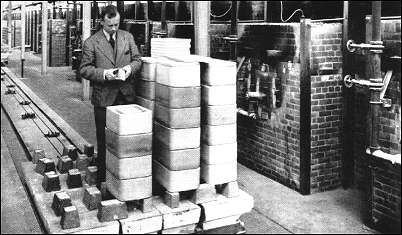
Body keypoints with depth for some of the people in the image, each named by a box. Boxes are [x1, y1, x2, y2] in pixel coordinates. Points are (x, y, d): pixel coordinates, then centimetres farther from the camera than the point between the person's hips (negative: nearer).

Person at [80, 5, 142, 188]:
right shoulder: (91, 43, -3)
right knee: (104, 141, 6)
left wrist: (129, 68, -9)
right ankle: (102, 179, 17)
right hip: (104, 99, -3)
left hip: (126, 96, 3)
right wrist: (104, 73, -18)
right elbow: (84, 69, -3)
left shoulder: (127, 37, 8)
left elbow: (137, 59, 12)